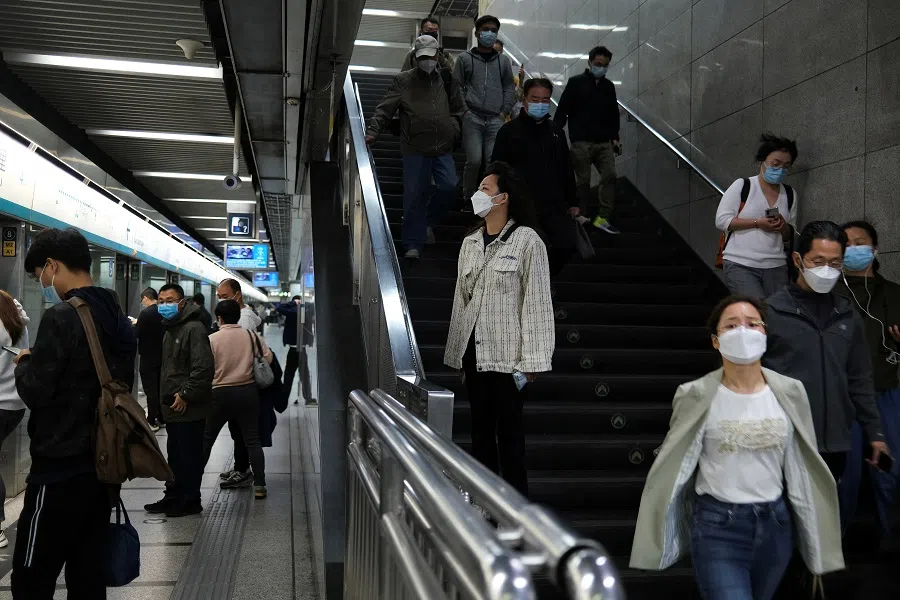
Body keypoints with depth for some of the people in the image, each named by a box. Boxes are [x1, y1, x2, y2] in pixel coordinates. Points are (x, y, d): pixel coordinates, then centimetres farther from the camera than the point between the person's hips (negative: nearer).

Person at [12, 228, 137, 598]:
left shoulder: (61, 317, -16)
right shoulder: (118, 319, 10)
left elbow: (34, 392, -16)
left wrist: (25, 363, 3)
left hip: (60, 467, -8)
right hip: (103, 462, 8)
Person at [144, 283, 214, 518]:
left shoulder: (194, 328, -15)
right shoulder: (170, 330, 18)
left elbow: (204, 368, -24)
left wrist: (185, 395, -20)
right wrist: (165, 397, 19)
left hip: (189, 409, -10)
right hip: (173, 408, 10)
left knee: (189, 456, -1)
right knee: (175, 455, 18)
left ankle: (190, 501, 9)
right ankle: (173, 497, 28)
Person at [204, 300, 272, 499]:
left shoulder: (212, 339, -9)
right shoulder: (251, 336, -3)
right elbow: (268, 357, 1)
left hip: (220, 393, -2)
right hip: (248, 391, 2)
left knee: (207, 438, 13)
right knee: (252, 439, 7)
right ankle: (259, 485, 6)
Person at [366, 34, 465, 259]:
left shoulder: (448, 79, 12)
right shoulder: (403, 81, 4)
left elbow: (458, 110, 21)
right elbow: (385, 109, 0)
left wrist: (454, 130, 6)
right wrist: (373, 130, -13)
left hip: (443, 149, 3)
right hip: (415, 149, -2)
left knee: (449, 187, -6)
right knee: (414, 196, -1)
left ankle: (428, 221, 23)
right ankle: (414, 244, 8)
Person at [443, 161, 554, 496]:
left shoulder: (526, 241, -6)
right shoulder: (470, 243, 13)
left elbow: (537, 303, -10)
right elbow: (461, 299, 14)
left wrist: (530, 362, -14)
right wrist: (456, 354, 13)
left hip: (507, 354, -6)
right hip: (474, 352, 6)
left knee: (509, 431, 0)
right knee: (480, 430, 12)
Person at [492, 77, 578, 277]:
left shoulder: (556, 132, 16)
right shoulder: (509, 131, -1)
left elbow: (567, 170, 20)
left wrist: (572, 202, 18)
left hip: (554, 205, 4)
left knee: (567, 245, -9)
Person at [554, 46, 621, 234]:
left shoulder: (609, 86, 15)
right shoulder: (575, 83, 1)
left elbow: (613, 114, 19)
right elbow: (562, 111, -3)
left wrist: (615, 137, 11)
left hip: (604, 143, 4)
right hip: (581, 142, -4)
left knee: (610, 175, -7)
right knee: (583, 181, 0)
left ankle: (602, 218, -2)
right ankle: (583, 218, 11)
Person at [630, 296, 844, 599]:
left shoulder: (790, 392, -1)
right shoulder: (696, 396, -10)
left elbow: (802, 467, 6)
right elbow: (672, 466, -4)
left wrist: (813, 529, 9)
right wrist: (657, 536, -2)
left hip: (776, 524, 4)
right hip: (718, 526, -4)